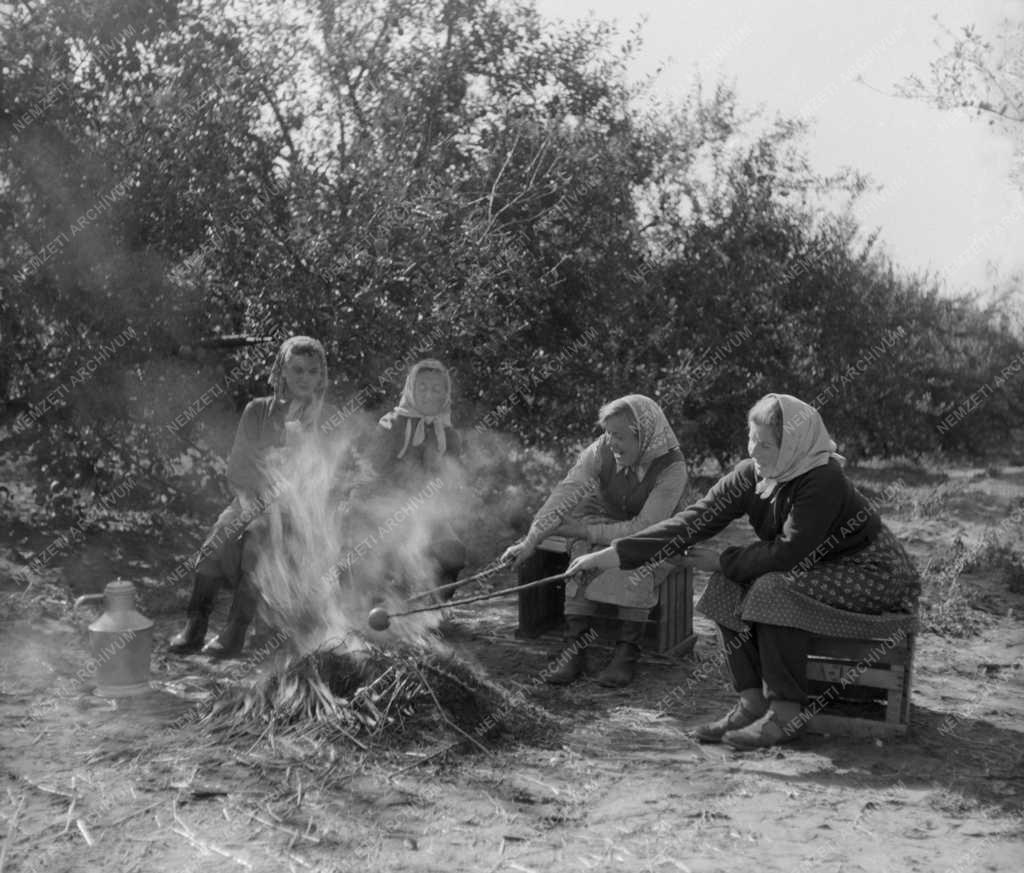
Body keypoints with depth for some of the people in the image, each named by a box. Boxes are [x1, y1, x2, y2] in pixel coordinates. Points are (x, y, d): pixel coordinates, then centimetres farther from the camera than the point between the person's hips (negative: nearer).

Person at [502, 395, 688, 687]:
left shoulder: (671, 469, -26)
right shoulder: (602, 451, -17)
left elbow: (644, 529, -28)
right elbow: (566, 493, -23)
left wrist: (587, 531, -26)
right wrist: (531, 541, -31)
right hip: (606, 527, 3)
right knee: (583, 550, -28)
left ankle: (627, 652, -27)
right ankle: (578, 646, -27)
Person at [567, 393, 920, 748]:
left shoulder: (822, 482, -28)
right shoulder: (751, 475, -7)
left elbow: (787, 553, -29)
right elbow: (696, 519, -12)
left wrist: (723, 560, -17)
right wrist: (615, 553, -19)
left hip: (874, 574, -7)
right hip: (818, 570, 8)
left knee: (774, 590, -29)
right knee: (730, 587, -11)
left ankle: (786, 713, -18)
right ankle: (752, 701, -6)